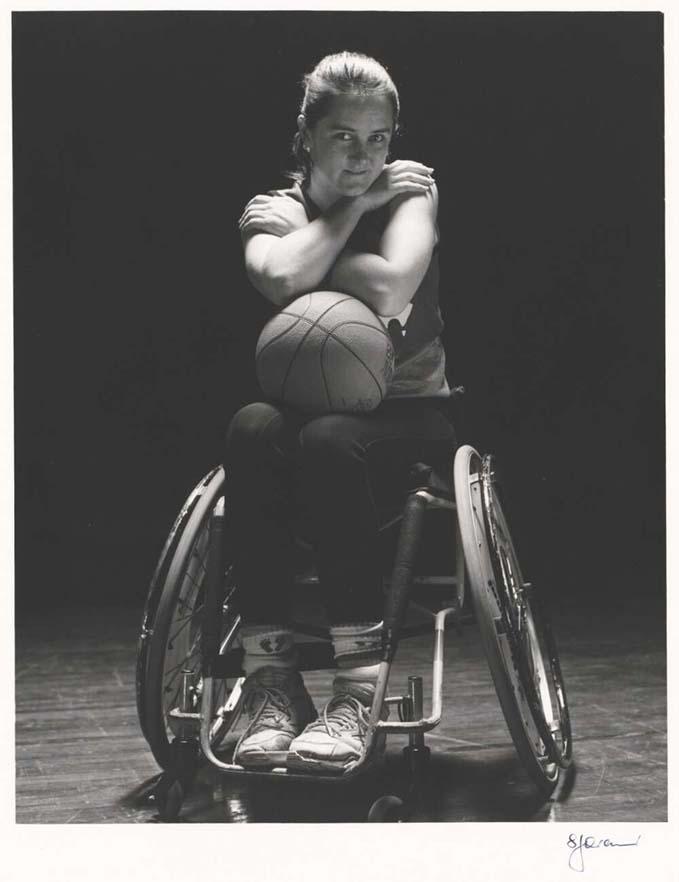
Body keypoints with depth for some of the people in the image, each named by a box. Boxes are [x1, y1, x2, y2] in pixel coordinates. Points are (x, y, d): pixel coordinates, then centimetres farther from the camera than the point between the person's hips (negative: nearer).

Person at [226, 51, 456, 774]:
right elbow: (282, 280, -17)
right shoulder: (270, 209, 9)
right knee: (254, 428, -33)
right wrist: (354, 207, -6)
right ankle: (271, 682, -31)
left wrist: (296, 234, -7)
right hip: (306, 404, 2)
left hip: (407, 414, -2)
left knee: (328, 441, -36)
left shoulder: (410, 189, 3)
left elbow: (390, 289, -18)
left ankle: (359, 687, -32)